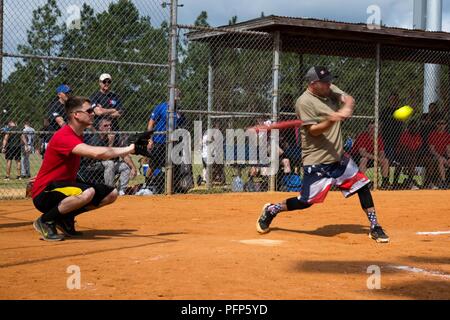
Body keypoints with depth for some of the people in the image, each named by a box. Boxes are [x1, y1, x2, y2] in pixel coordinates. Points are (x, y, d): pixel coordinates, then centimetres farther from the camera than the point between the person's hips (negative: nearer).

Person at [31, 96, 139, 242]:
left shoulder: (78, 135, 10)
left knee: (111, 194, 3)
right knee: (87, 192, -36)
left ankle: (66, 218, 10)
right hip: (44, 195, -9)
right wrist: (129, 149, -29)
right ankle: (45, 221, -13)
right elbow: (96, 153, -34)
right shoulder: (63, 137, -24)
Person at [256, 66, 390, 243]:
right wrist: (330, 121, -39)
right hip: (317, 161, -7)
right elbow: (313, 131, -21)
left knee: (362, 186, 4)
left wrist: (346, 108, -27)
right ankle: (271, 210, 18)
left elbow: (348, 99, -4)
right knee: (306, 202, -5)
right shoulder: (304, 102, -16)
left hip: (339, 156, 7)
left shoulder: (330, 90, 6)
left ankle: (374, 228, 15)